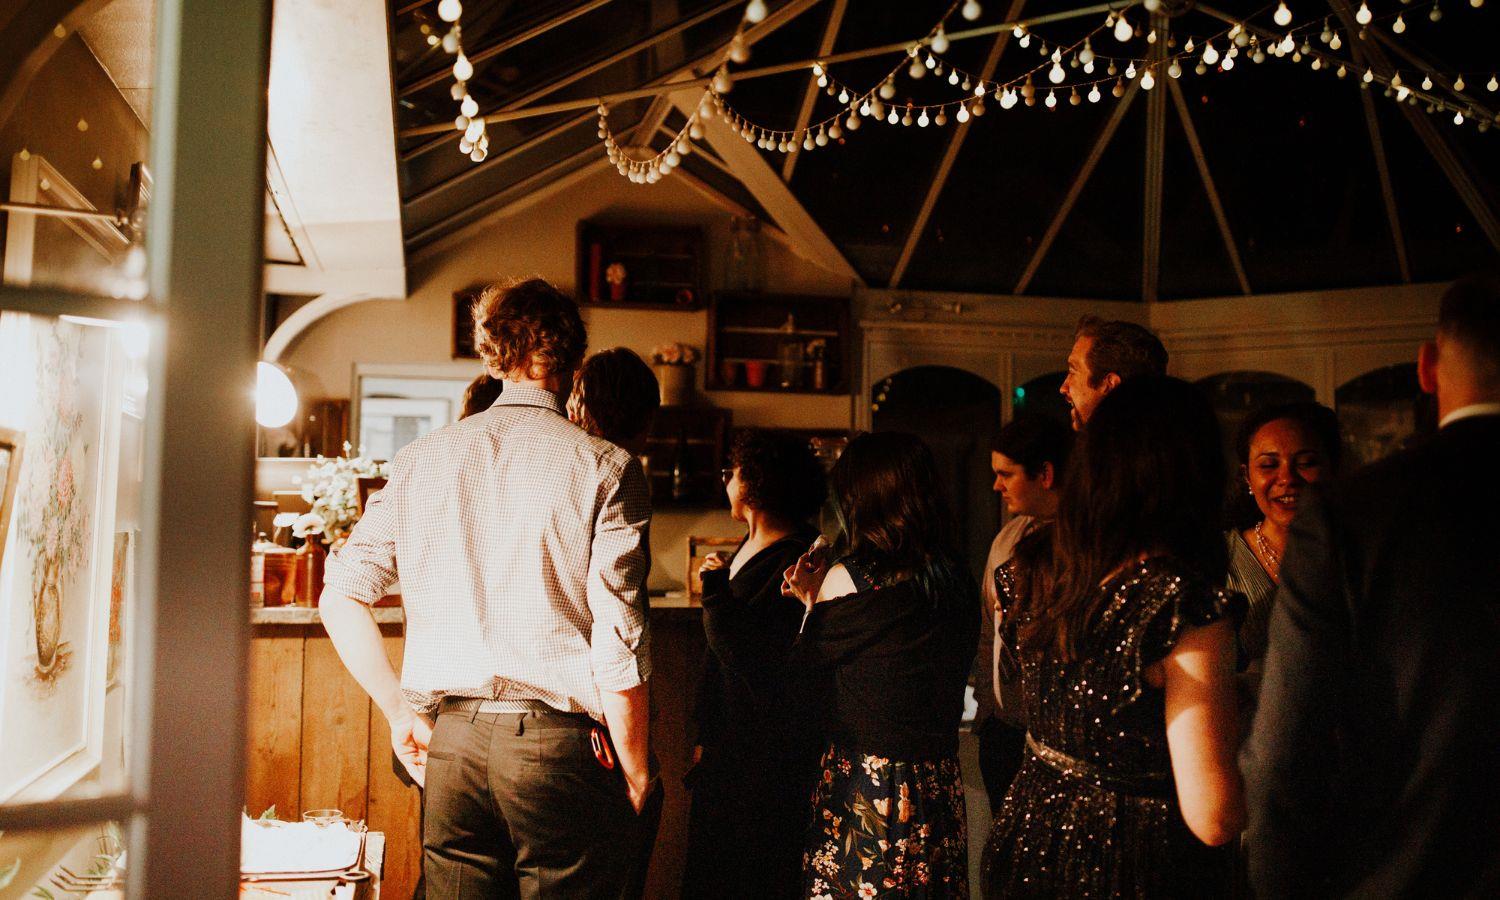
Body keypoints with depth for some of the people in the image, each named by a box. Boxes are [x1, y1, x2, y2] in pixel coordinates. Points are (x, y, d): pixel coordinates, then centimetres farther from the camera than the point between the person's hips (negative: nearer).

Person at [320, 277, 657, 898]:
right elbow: (619, 644, -10)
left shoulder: (420, 460, 6)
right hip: (560, 745, -4)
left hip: (451, 743, 4)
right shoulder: (604, 468, -7)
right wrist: (637, 779, 1)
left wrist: (401, 714, 15)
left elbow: (340, 598, 8)